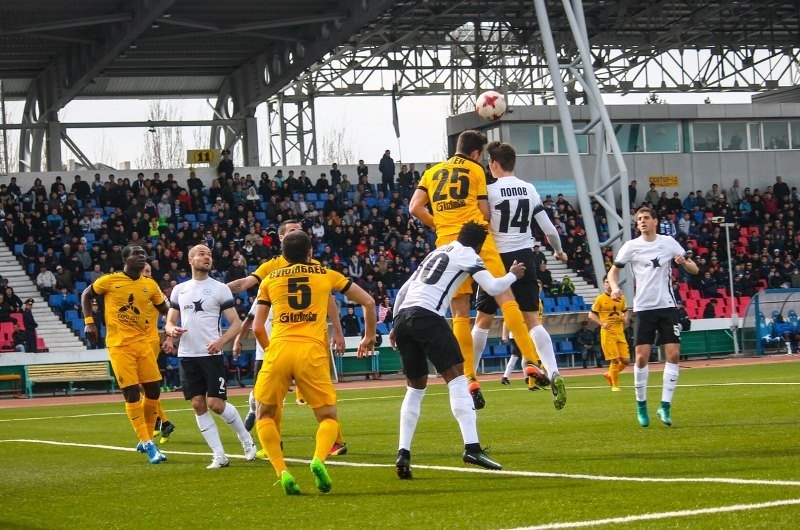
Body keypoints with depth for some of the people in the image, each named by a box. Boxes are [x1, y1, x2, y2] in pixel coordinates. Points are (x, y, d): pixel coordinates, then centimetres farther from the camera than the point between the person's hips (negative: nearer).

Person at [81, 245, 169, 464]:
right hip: (119, 345, -5)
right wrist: (89, 322, -1)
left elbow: (165, 310, 16)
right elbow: (86, 296, 9)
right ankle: (148, 443, -2)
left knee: (153, 390, 3)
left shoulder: (150, 285, 7)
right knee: (132, 393, -8)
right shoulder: (109, 281, -4)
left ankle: (145, 441, 20)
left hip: (142, 342, 5)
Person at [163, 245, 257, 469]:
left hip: (211, 355, -4)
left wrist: (221, 341, -19)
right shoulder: (179, 290, 12)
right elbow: (169, 322, 15)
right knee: (198, 405, 0)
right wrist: (171, 329, -10)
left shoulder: (220, 288, 1)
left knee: (216, 404, -10)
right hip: (187, 355, 4)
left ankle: (246, 438, 14)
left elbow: (236, 323, -1)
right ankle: (219, 455, 6)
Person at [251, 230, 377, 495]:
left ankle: (282, 471, -3)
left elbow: (257, 327, 15)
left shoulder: (270, 280, 19)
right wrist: (369, 336, 36)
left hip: (279, 349, 0)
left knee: (265, 414, 18)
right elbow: (368, 301, 22)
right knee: (328, 418, 14)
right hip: (312, 351, 0)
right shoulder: (326, 274, 18)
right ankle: (318, 459, -17)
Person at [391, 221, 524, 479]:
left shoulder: (438, 252, 29)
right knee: (456, 377, -9)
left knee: (416, 387, 16)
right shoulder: (467, 254, 8)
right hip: (427, 316, -7)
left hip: (402, 316, 7)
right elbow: (492, 287, -3)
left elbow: (403, 290, 30)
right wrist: (513, 275, 17)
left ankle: (403, 453, 5)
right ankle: (471, 447, -22)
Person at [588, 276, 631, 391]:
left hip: (620, 332, 5)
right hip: (607, 333, -5)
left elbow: (626, 311, 24)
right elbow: (591, 315, -1)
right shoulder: (600, 299, -2)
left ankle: (609, 375, 25)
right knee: (615, 360, -8)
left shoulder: (621, 298, 11)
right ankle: (615, 385, 6)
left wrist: (625, 318, 2)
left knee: (626, 360, 0)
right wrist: (601, 323, -15)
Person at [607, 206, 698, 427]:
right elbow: (613, 271, 9)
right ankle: (641, 405, 10)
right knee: (642, 357, -5)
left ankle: (665, 406, -1)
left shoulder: (668, 242, 3)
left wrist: (684, 262, -16)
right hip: (643, 308, -1)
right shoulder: (631, 246, 2)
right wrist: (615, 287, -12)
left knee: (673, 354, -7)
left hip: (667, 306, 1)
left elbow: (694, 270, 6)